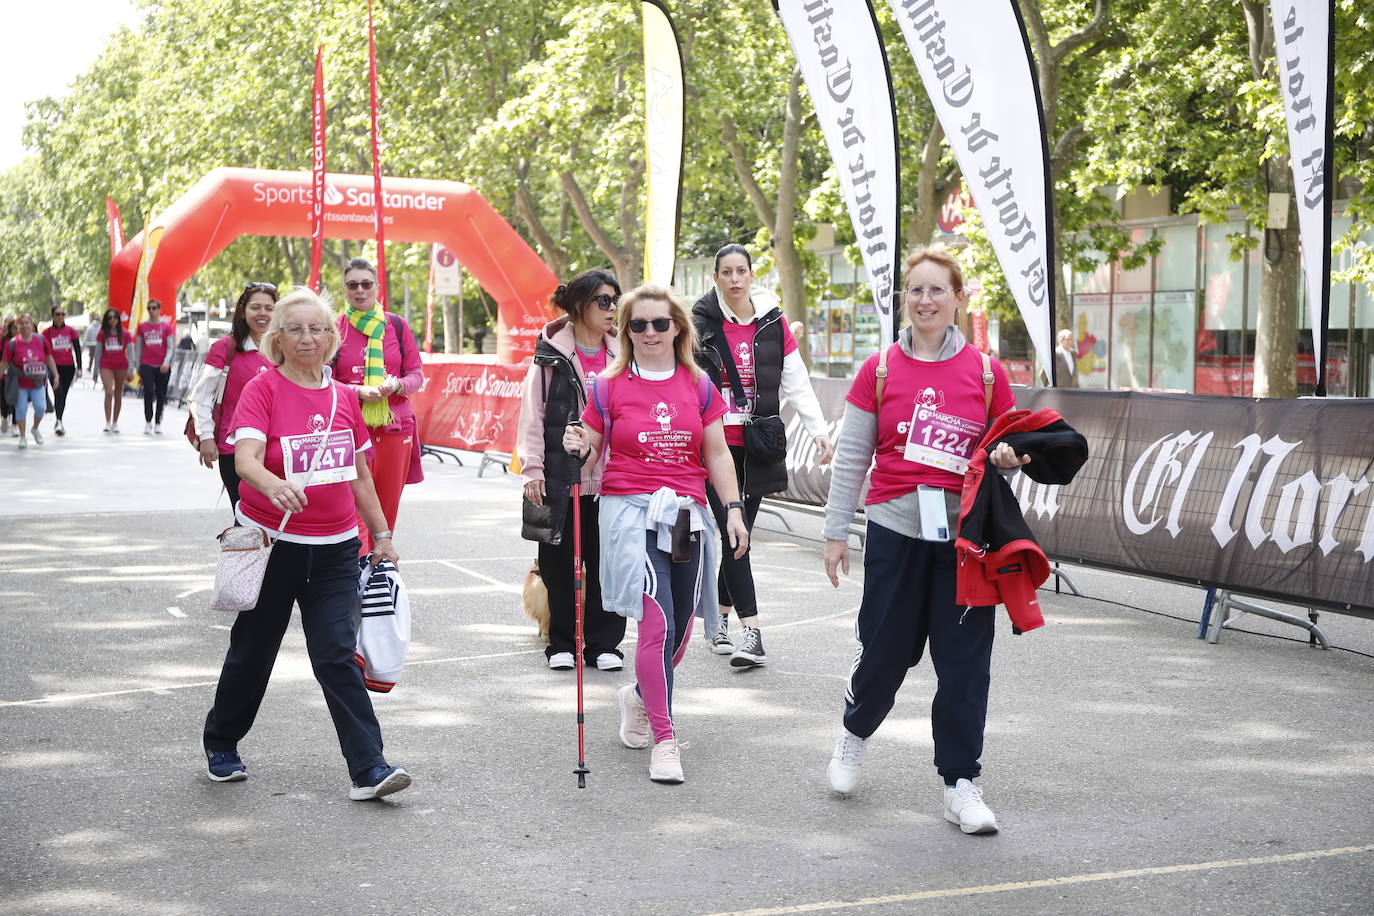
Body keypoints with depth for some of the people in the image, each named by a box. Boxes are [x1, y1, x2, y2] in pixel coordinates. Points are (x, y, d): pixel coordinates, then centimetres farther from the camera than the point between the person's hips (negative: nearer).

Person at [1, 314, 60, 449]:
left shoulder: (41, 340, -2)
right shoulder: (12, 344, -8)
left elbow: (49, 358, 7)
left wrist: (55, 375, 6)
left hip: (38, 382, 1)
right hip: (20, 383, -1)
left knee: (41, 407, -9)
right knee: (21, 409, -2)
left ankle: (35, 429, 21)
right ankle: (23, 437, 15)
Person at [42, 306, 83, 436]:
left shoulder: (71, 330, 4)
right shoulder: (47, 332, 0)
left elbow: (77, 349, 6)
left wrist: (79, 368, 1)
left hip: (69, 367, 3)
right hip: (54, 367, -3)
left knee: (63, 395, 10)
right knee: (58, 393, -17)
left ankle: (58, 423, 21)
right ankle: (59, 422, -25)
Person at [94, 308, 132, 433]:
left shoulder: (124, 334, 3)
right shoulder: (102, 334, 2)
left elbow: (130, 351, 3)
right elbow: (98, 352, 6)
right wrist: (95, 370, 5)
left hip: (121, 366, 1)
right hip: (106, 366, -1)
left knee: (118, 395, 7)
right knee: (109, 392, -16)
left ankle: (115, 423, 17)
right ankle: (107, 423, -16)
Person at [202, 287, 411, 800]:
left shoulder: (344, 397, 8)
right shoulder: (262, 390, -7)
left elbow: (360, 475, 16)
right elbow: (245, 458, -23)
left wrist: (381, 536, 16)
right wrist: (273, 486, -43)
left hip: (335, 548, 3)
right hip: (271, 543, -3)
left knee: (338, 655, -6)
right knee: (252, 652, 11)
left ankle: (369, 769, -8)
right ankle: (220, 745, 34)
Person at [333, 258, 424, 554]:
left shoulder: (396, 326, 9)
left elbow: (417, 375, 11)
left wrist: (396, 385, -11)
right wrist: (358, 391, -14)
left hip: (395, 428, 3)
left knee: (387, 509, 7)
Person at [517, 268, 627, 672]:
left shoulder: (620, 354, 10)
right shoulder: (552, 354, 0)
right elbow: (533, 415, -1)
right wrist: (533, 470, -7)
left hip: (610, 478, 3)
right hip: (561, 475, -3)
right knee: (559, 562, 5)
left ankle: (604, 643, 14)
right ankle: (562, 642, 17)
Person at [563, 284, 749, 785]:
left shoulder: (698, 386, 10)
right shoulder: (609, 387, 3)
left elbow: (716, 453, 13)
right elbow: (591, 457, 5)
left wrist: (734, 508, 6)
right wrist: (578, 448, -17)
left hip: (686, 514, 4)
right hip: (630, 511, -3)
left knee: (680, 628, 8)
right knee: (657, 621, -16)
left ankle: (639, 696, 39)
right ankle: (664, 740, -10)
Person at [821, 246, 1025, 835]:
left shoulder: (986, 373, 5)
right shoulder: (880, 369, 3)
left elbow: (1007, 446, 14)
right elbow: (851, 456, 6)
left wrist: (1008, 458, -10)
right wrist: (835, 532, 4)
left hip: (964, 532, 1)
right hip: (896, 528, -1)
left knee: (964, 659, 0)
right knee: (885, 649, 6)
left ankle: (960, 784, 11)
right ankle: (855, 733, 37)